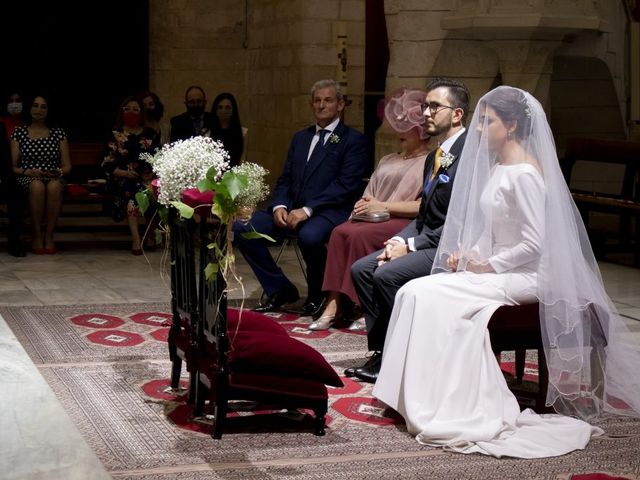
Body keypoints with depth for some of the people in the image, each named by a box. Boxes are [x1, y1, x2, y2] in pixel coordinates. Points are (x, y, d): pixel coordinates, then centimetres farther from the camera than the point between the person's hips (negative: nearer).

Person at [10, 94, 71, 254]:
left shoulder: (58, 133, 14)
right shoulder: (19, 132, 11)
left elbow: (67, 166, 12)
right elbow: (13, 166, 5)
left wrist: (58, 172, -10)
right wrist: (29, 172, -12)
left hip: (53, 179, 1)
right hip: (27, 179, -1)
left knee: (54, 186, -38)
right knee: (37, 186, -38)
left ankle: (49, 236, -28)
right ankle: (36, 236, -26)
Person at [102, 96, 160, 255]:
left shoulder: (151, 134, 17)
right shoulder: (115, 135, 13)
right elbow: (108, 164, 5)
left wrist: (153, 173, -6)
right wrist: (124, 173, -12)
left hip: (147, 178, 1)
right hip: (123, 179, -1)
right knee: (131, 188, -36)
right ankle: (136, 237, -44)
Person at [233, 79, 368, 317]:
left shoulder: (353, 140, 2)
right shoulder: (300, 137, 22)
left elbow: (346, 184, -10)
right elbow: (285, 179, 18)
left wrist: (308, 209, -19)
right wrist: (279, 206, -5)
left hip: (329, 212, -6)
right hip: (292, 209, 6)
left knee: (309, 235, -39)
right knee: (242, 227, -13)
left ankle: (318, 295, -9)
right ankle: (280, 289, 1)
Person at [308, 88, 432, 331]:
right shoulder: (387, 161, 28)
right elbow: (369, 195, 24)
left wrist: (383, 206, -13)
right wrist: (364, 206, 0)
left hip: (406, 223, -6)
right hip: (374, 218, 7)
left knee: (359, 235, -32)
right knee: (340, 232, -24)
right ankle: (334, 305, -29)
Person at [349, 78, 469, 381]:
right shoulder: (434, 157, 16)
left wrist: (412, 245, -18)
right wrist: (398, 241, -1)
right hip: (426, 242, 10)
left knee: (388, 274, -25)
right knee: (361, 269, 0)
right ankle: (384, 352, 2)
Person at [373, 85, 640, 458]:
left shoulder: (524, 173, -17)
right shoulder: (497, 166, 11)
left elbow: (534, 243, -21)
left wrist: (490, 265, -15)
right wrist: (468, 252, 3)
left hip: (523, 277, -9)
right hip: (493, 267, 9)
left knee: (428, 295, -20)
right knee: (419, 292, -8)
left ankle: (431, 404, -12)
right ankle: (420, 396, -6)